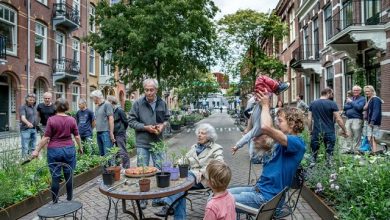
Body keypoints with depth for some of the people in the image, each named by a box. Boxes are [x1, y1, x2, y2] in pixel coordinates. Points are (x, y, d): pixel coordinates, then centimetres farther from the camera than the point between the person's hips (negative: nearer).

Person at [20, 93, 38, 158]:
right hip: (26, 130, -7)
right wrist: (28, 123, -43)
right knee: (25, 147, -5)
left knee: (33, 147, 12)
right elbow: (23, 118, -24)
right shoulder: (23, 107, -8)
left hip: (34, 129, 7)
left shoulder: (34, 107, 13)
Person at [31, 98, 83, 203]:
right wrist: (80, 147, 17)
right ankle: (69, 199, 22)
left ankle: (55, 201, 17)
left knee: (55, 177, 6)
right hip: (69, 149, 2)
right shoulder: (72, 120, -1)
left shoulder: (51, 120, -7)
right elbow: (77, 136, 3)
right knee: (69, 175, 11)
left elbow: (46, 138, -8)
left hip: (54, 151, -2)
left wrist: (37, 150, 1)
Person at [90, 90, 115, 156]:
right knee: (101, 154, 11)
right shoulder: (97, 107, 17)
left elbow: (111, 119, -11)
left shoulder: (107, 104, -6)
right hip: (98, 132, 8)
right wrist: (97, 131, 11)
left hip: (106, 132, -8)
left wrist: (111, 133, -14)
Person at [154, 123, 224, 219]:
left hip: (205, 179, -4)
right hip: (190, 175, 4)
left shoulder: (217, 149, 5)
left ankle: (168, 203, -38)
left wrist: (202, 172, -25)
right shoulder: (193, 147, 23)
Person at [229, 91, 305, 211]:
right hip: (259, 188, 9)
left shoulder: (297, 142, -19)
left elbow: (266, 127, -33)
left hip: (267, 197, -9)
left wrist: (265, 105, -17)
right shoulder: (283, 142, 11)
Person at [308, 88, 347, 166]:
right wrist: (344, 130, 3)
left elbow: (309, 118, 3)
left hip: (316, 132, 2)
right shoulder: (332, 104, -6)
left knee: (314, 152, 11)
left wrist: (310, 130, 11)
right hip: (329, 133, -2)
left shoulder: (313, 103, 4)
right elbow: (338, 119, -7)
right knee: (329, 152, 10)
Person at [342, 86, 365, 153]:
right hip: (348, 119, 5)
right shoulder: (349, 98, 18)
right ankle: (346, 149, 9)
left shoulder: (362, 99, 2)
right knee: (347, 135, 4)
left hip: (357, 119, -5)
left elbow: (359, 107, -14)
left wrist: (351, 102, -6)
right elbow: (345, 107, 6)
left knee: (356, 137, -2)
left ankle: (354, 150, 5)